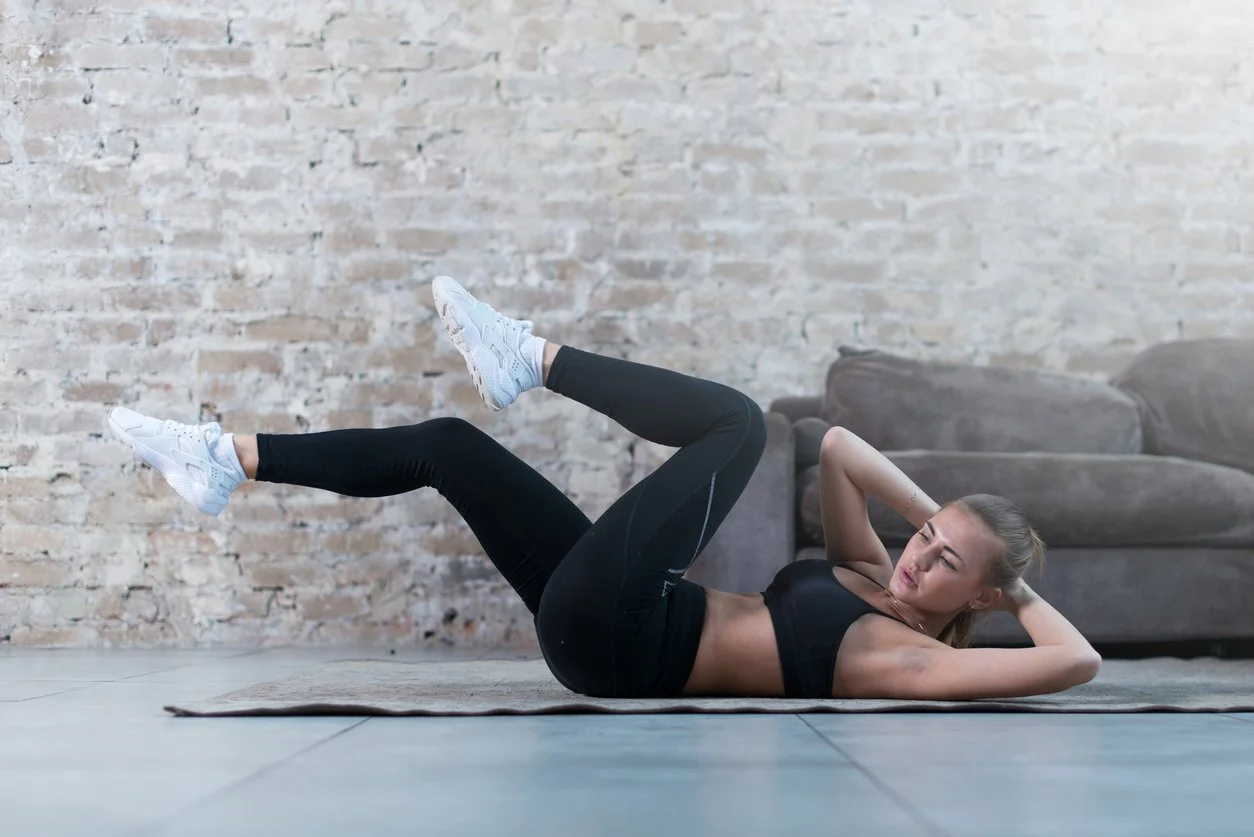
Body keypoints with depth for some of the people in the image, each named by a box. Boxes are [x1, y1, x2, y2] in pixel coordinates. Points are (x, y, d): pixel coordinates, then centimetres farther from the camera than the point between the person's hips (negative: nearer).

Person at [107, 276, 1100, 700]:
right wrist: (934, 511, 5)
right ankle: (232, 458, 12)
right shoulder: (872, 579, 11)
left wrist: (1019, 585, -7)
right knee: (445, 444, 10)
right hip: (605, 613, 9)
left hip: (617, 637, -9)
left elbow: (1076, 660, -24)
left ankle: (535, 359, -1)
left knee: (739, 421, -14)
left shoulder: (913, 659, -11)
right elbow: (838, 446, 14)